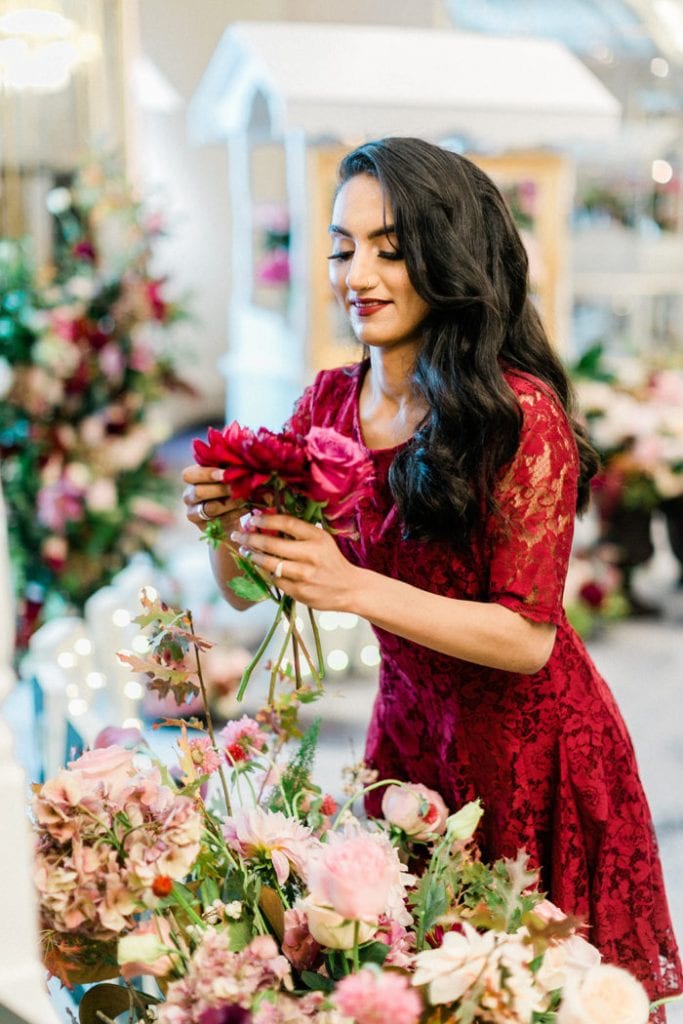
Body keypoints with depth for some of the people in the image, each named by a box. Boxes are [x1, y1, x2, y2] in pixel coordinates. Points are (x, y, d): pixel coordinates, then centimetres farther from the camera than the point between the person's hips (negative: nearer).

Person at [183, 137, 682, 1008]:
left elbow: (528, 638, -23)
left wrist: (355, 589, -33)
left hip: (528, 749, -5)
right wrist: (223, 522, -20)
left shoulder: (521, 415, -21)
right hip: (408, 732, 5)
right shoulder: (330, 403, -3)